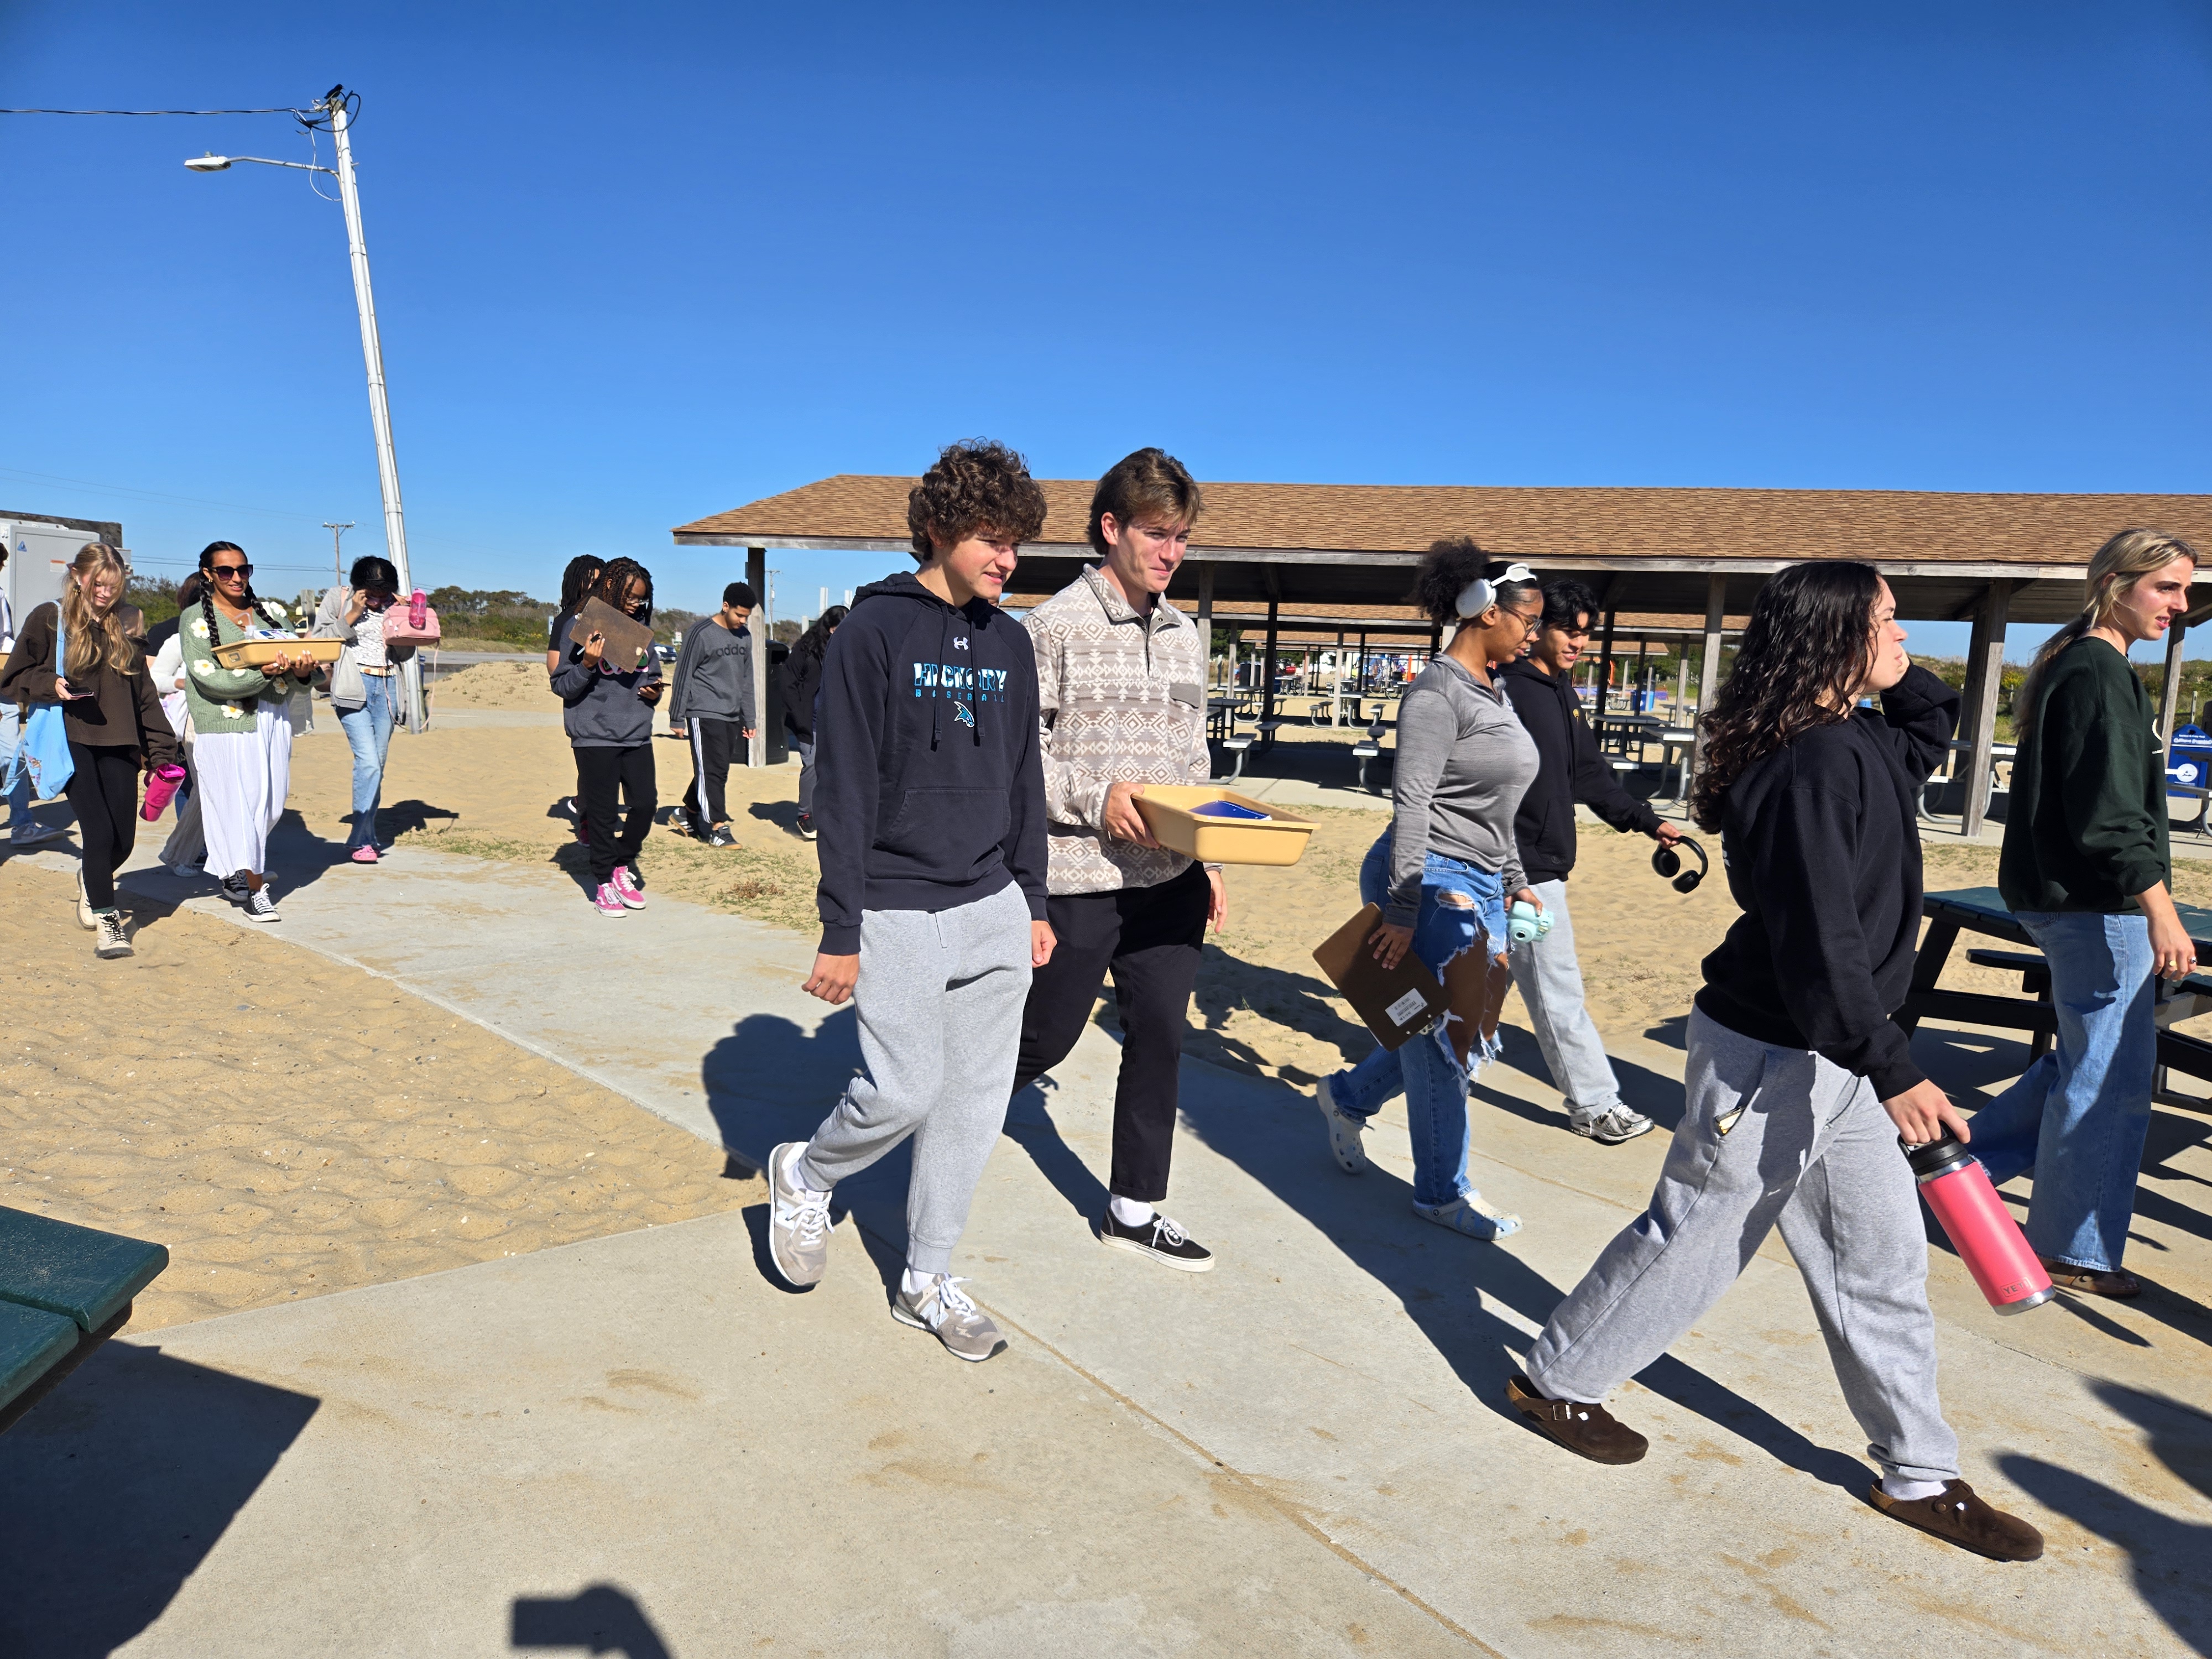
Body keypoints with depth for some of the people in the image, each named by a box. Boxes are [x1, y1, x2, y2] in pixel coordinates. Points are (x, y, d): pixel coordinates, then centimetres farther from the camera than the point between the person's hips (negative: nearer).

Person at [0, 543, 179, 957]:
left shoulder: (123, 628, 13)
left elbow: (144, 694, 13)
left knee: (123, 838, 2)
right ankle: (106, 920, 1)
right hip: (71, 740, -4)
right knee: (99, 831, -13)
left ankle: (91, 880, 36)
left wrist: (160, 752, 8)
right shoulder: (48, 620, 1)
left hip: (119, 743, 4)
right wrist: (51, 685, -17)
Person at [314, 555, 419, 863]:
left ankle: (368, 836, 13)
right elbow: (319, 641, -5)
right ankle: (360, 841, -10)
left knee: (377, 765, 5)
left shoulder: (392, 605, 12)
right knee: (368, 762, -16)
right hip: (353, 688, -5)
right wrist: (351, 616, -11)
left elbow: (405, 654, 13)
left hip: (386, 688, 5)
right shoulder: (337, 599, 2)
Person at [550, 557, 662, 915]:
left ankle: (623, 865, 23)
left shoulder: (639, 629, 11)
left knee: (645, 805, -1)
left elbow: (652, 677, 21)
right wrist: (587, 665, -23)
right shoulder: (579, 627, -4)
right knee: (601, 814, 3)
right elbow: (561, 685, -5)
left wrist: (653, 692, -1)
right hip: (596, 738, -4)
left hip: (638, 737, 5)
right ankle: (604, 882, 18)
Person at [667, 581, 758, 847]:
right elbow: (683, 676, -7)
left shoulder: (745, 636, 12)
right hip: (704, 714, -7)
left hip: (732, 716, 7)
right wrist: (677, 718, -7)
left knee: (718, 771, 10)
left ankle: (687, 814, 26)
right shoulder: (702, 633, -9)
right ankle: (718, 827, -5)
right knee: (712, 770, -9)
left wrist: (750, 718, 17)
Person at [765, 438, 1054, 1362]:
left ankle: (927, 1281, 24)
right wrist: (842, 933, -13)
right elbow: (845, 791, -11)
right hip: (898, 914, -6)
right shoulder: (874, 632, -9)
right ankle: (805, 1176, 27)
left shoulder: (1009, 642, 9)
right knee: (903, 1092, -5)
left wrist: (1032, 902, 14)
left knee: (975, 1098, 8)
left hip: (993, 911, 6)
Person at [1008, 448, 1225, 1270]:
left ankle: (1134, 1208, 25)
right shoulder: (1053, 626, -9)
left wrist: (1209, 856, 13)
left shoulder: (1185, 634, 12)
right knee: (1046, 1037, 5)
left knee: (1160, 1039, 10)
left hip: (1171, 880, 6)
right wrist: (1094, 797, -21)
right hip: (1079, 877, -6)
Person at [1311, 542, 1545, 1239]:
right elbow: (1410, 806, -20)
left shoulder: (1493, 693, 14)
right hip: (1431, 881, -9)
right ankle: (1441, 1192, 17)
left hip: (1478, 887, 10)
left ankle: (1348, 1096, 34)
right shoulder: (1438, 693, -15)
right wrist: (1403, 913, -22)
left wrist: (1514, 881, 23)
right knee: (1442, 1036, 1)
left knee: (1467, 1031, 14)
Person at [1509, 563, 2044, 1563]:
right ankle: (1556, 1379, 26)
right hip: (1772, 1054, -9)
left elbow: (1933, 727, 32)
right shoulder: (1818, 762, -23)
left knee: (1880, 1259, 15)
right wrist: (1892, 1069, -28)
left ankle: (1919, 1476, 29)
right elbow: (1818, 935, -28)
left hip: (1830, 1052, 9)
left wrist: (1897, 675, 12)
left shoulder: (1862, 746, 8)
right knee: (1695, 1235, 6)